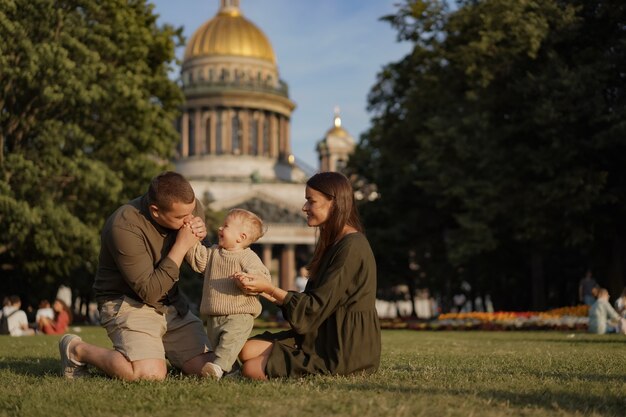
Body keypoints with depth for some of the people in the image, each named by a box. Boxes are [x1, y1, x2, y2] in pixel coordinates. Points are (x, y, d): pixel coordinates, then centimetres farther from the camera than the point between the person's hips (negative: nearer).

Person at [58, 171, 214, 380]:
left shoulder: (191, 206, -7)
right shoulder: (125, 227, -26)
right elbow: (150, 291, -24)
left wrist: (200, 234, -13)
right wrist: (181, 246, -27)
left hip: (172, 305, 7)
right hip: (128, 303, -6)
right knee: (151, 374, -29)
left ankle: (158, 350, 20)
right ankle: (77, 350, -3)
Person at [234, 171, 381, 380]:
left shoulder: (351, 247, -16)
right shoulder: (334, 243, 15)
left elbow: (317, 307, -18)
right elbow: (311, 301, 11)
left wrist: (270, 289, -12)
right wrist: (264, 290, 3)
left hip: (344, 349, -9)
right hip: (323, 336, 10)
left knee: (252, 369, -15)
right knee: (248, 350, -4)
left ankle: (328, 371, 0)